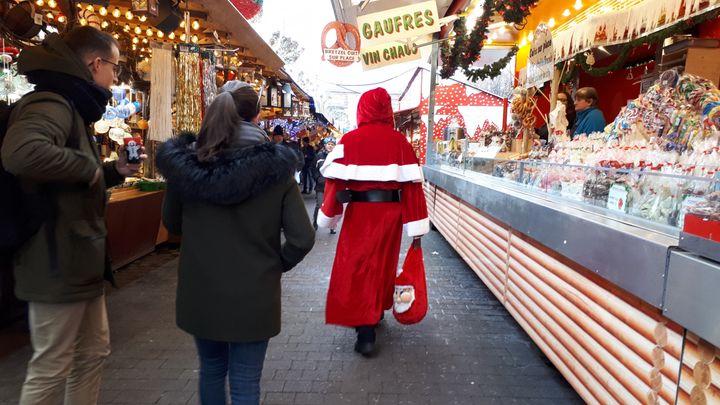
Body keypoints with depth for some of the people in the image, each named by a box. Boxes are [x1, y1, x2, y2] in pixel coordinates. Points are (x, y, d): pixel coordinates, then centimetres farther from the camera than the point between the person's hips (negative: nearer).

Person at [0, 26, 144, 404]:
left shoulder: (70, 107, 17)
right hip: (58, 263, -10)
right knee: (50, 370, 4)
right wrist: (88, 166, -24)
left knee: (93, 353, 20)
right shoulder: (52, 103, -16)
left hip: (78, 261, 10)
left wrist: (113, 171, 10)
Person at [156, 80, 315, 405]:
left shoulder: (185, 162, -8)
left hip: (199, 291, 3)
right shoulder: (276, 167, -14)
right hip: (252, 295, -2)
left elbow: (172, 223, 7)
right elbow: (302, 238, -15)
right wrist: (278, 265, 4)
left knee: (211, 370, 26)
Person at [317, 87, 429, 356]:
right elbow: (411, 184, -4)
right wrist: (416, 227, -1)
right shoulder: (400, 141, -2)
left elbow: (335, 181, -6)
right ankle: (376, 312, 40)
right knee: (383, 264, 20)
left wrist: (328, 217, 5)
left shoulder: (349, 140, -5)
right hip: (390, 212, 2)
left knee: (357, 268, 6)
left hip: (360, 211, -2)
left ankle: (366, 333, 0)